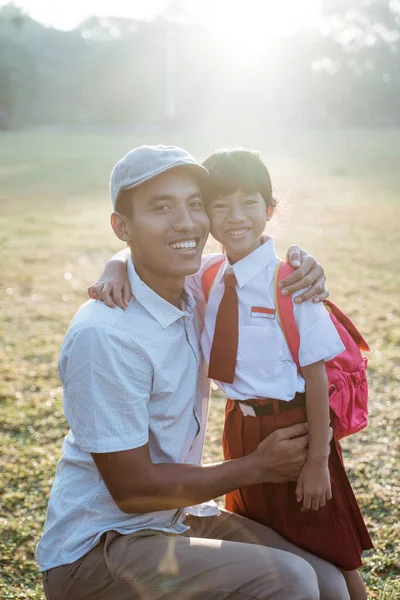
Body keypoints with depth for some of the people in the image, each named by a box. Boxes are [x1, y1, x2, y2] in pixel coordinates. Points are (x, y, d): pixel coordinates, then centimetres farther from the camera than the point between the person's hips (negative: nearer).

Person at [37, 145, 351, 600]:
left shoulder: (196, 297, -1)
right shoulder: (104, 335, -24)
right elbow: (131, 489, -20)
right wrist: (257, 468, -11)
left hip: (180, 518, 7)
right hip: (95, 547, -7)